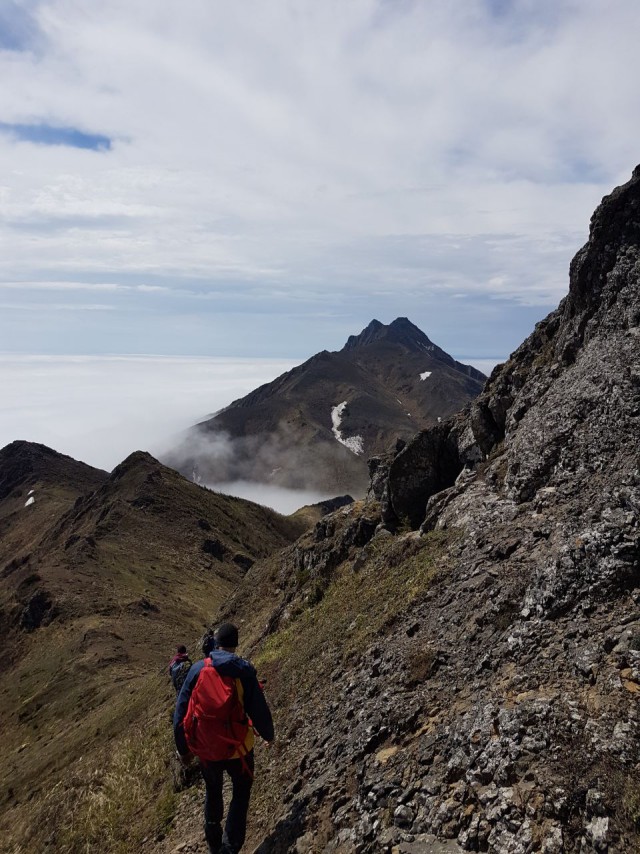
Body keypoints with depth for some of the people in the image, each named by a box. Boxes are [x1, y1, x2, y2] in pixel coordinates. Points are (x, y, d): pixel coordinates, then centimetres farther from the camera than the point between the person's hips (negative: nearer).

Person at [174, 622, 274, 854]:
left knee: (213, 791, 29)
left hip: (205, 749, 3)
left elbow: (180, 713, -4)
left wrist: (182, 748, 10)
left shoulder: (198, 668, -10)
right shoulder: (244, 670, -17)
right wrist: (268, 734, 8)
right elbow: (259, 709, -12)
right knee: (241, 792, 22)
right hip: (237, 747, -3)